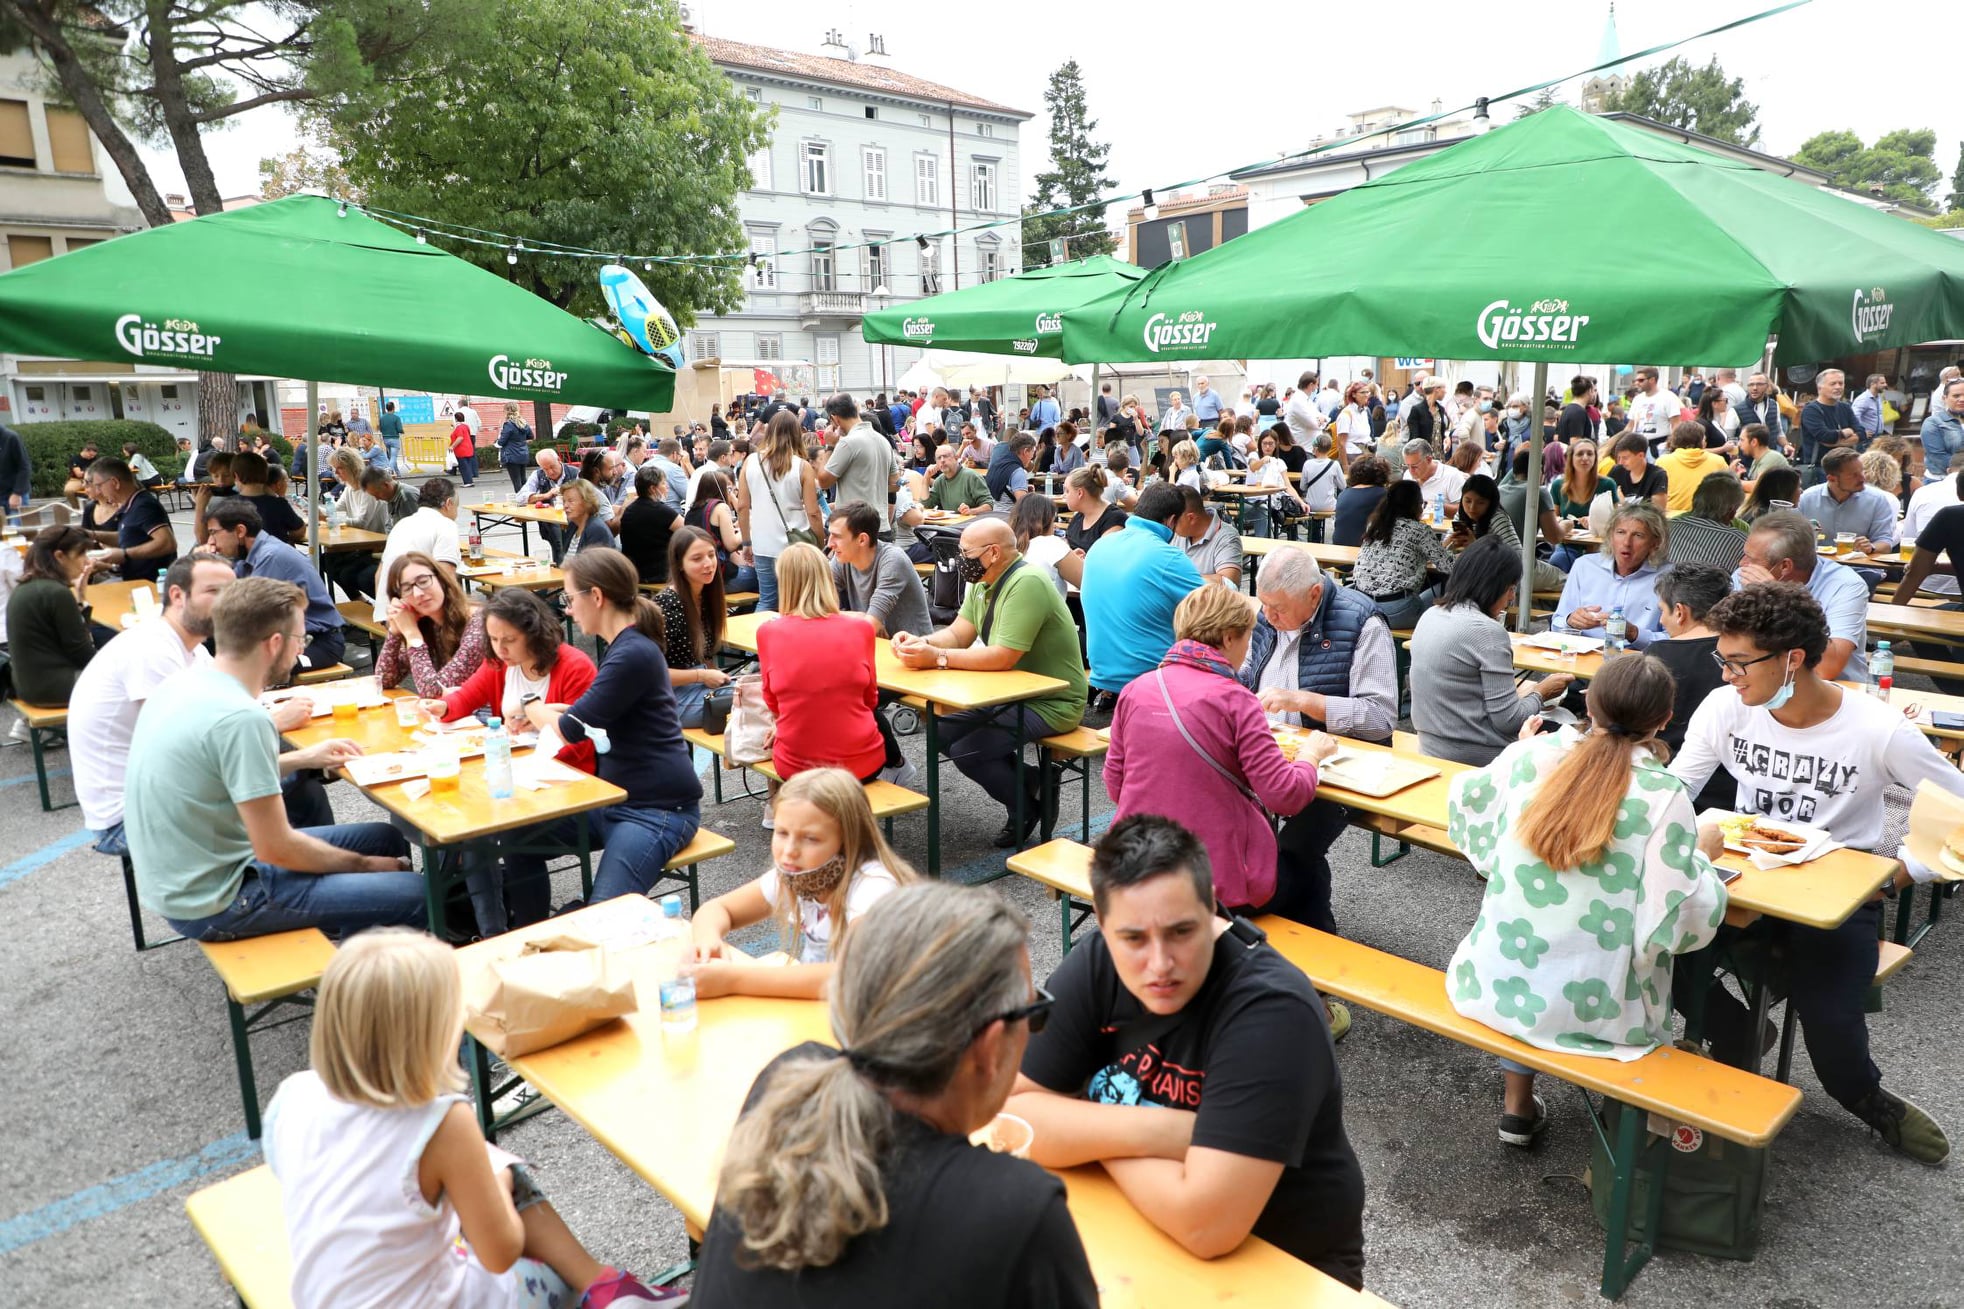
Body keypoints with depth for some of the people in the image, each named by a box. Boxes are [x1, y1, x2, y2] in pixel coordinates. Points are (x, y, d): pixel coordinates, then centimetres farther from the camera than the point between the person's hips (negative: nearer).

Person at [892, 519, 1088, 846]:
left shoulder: (1026, 584, -24)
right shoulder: (983, 582, 7)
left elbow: (1003, 657, -29)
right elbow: (958, 633, 4)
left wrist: (937, 657, -27)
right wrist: (919, 642, -15)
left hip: (1051, 703, -10)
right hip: (1013, 694, 10)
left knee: (966, 752, -19)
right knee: (944, 733, 4)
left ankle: (1032, 805, 6)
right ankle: (1030, 783, 12)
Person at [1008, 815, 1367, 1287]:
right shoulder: (1095, 966, -10)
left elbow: (1205, 1223, -30)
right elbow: (1007, 1115, -11)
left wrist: (1089, 1134, -16)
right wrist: (1149, 1131, -22)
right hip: (1141, 1226, 4)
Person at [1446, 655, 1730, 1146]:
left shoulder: (1530, 755, -6)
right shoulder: (1662, 796, -15)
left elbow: (1462, 803, 13)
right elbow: (1685, 923, -14)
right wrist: (1701, 856, 3)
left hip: (1495, 985, 2)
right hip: (1592, 1008, -2)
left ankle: (1518, 1107, 37)